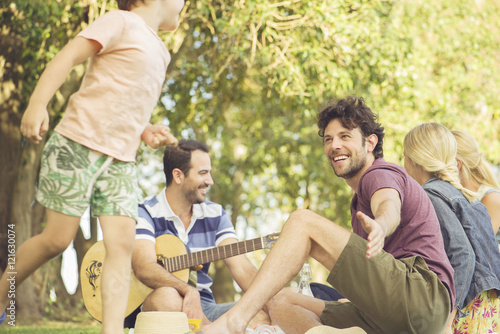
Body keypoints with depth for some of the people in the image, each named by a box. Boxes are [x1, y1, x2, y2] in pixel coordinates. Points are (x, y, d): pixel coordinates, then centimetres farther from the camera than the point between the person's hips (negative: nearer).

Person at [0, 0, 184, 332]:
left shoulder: (159, 52, 23)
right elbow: (68, 56, -10)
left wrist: (144, 130, 14)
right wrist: (38, 103, -24)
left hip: (121, 159, 7)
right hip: (79, 145, -7)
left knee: (122, 242, -9)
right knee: (58, 238, -5)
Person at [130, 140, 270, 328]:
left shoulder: (215, 215, 12)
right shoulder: (146, 214, -5)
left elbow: (241, 267, 1)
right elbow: (144, 268, -21)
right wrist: (188, 291, -38)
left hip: (204, 307, 4)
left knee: (264, 316, -20)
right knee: (166, 297, -39)